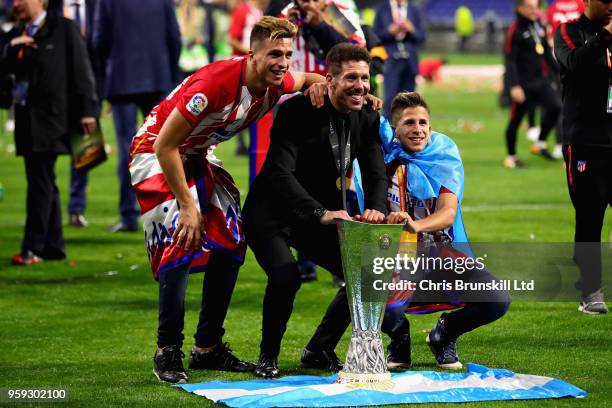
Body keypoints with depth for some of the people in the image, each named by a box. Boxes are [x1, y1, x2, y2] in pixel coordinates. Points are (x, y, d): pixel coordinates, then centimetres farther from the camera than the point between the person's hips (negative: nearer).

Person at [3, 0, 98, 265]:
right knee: (44, 183, 11)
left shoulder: (63, 29, -4)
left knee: (40, 181, -9)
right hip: (27, 118, 7)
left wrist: (87, 110, -11)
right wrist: (11, 47, -11)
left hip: (50, 117, -7)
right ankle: (53, 246, 17)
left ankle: (33, 248, -9)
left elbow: (81, 71, -6)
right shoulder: (16, 34, 14)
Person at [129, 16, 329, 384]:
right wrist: (187, 206, -28)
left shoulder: (276, 84, -11)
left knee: (231, 243, 3)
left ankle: (208, 348, 14)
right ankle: (168, 351, -12)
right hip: (155, 152, -8)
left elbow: (305, 78, 16)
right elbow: (165, 146, -30)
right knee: (182, 242, -22)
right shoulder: (217, 83, -35)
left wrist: (319, 85, -11)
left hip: (198, 156, 8)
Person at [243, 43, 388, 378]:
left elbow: (376, 175, -5)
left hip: (323, 216, 7)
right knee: (285, 276, -31)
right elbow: (280, 173, -32)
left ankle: (319, 350, 14)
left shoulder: (367, 119, -3)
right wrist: (321, 213, -44)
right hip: (272, 213, -6)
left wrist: (375, 209, -29)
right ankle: (268, 356, -5)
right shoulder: (297, 112, -23)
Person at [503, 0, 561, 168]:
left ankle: (540, 145, 8)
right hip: (523, 84, -6)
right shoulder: (515, 30, -10)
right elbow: (510, 60, -13)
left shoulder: (539, 27, 11)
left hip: (541, 80, 6)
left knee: (555, 107, -10)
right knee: (516, 119, 2)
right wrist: (514, 86, -19)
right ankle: (511, 157, 18)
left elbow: (547, 54, 19)